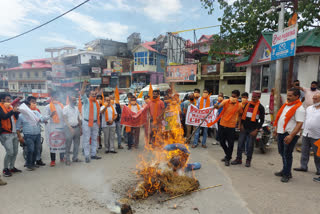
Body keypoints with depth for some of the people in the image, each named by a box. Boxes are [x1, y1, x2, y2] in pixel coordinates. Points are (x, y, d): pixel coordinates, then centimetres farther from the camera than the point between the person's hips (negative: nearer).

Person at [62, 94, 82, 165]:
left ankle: (75, 158, 23)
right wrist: (70, 128, -19)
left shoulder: (76, 108, 11)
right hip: (69, 128, -6)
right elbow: (65, 119, -11)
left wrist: (80, 128, 13)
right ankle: (67, 159, 11)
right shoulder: (66, 108, -5)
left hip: (77, 127, 6)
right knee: (68, 145, 1)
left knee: (77, 144, 11)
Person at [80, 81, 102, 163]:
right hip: (87, 123, -6)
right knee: (86, 140, -1)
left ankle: (93, 154, 22)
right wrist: (84, 86, -38)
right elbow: (82, 94, -21)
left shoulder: (97, 102, 12)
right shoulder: (86, 101, -3)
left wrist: (98, 122, 15)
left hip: (95, 123, 6)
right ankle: (87, 156, 6)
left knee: (94, 139, 12)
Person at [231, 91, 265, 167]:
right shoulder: (247, 104, 8)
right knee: (240, 143, 3)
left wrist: (256, 130, -10)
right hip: (244, 128, 4)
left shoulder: (260, 107, -2)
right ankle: (239, 159, 14)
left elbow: (262, 120, -3)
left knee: (250, 145, 4)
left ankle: (248, 160, 18)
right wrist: (241, 124, 3)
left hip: (253, 129, -3)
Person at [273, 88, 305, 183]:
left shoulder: (299, 108, -14)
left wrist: (291, 136, -28)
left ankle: (286, 174, 16)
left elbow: (299, 124, -21)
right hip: (281, 133, 8)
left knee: (287, 155, 1)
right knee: (282, 152, 18)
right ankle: (285, 170, 34)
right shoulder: (286, 105, 12)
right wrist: (276, 128, 20)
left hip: (290, 135, -8)